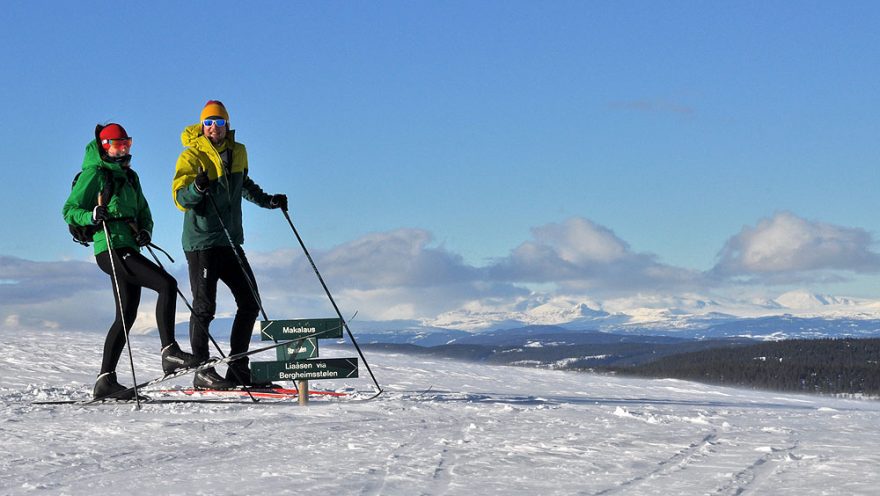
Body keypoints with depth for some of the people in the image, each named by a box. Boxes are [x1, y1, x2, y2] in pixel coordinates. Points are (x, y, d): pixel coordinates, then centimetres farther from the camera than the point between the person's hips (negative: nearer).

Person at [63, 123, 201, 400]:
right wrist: (92, 216, -24)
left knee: (127, 315, 7)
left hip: (129, 250, 9)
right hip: (112, 248, -9)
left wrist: (145, 231, 5)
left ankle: (106, 381, 9)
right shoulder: (94, 174, -1)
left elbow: (143, 211, 26)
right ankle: (169, 352, -24)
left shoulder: (129, 176, 22)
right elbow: (69, 210, -4)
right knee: (167, 284, -21)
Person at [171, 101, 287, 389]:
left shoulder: (238, 152, 11)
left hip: (230, 241, 7)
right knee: (204, 307, -6)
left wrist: (267, 201, 23)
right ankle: (201, 372, 2)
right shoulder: (192, 155, -8)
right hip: (201, 242, -7)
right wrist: (197, 187, -35)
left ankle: (238, 369, 15)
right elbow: (180, 198, -17)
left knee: (250, 303, 7)